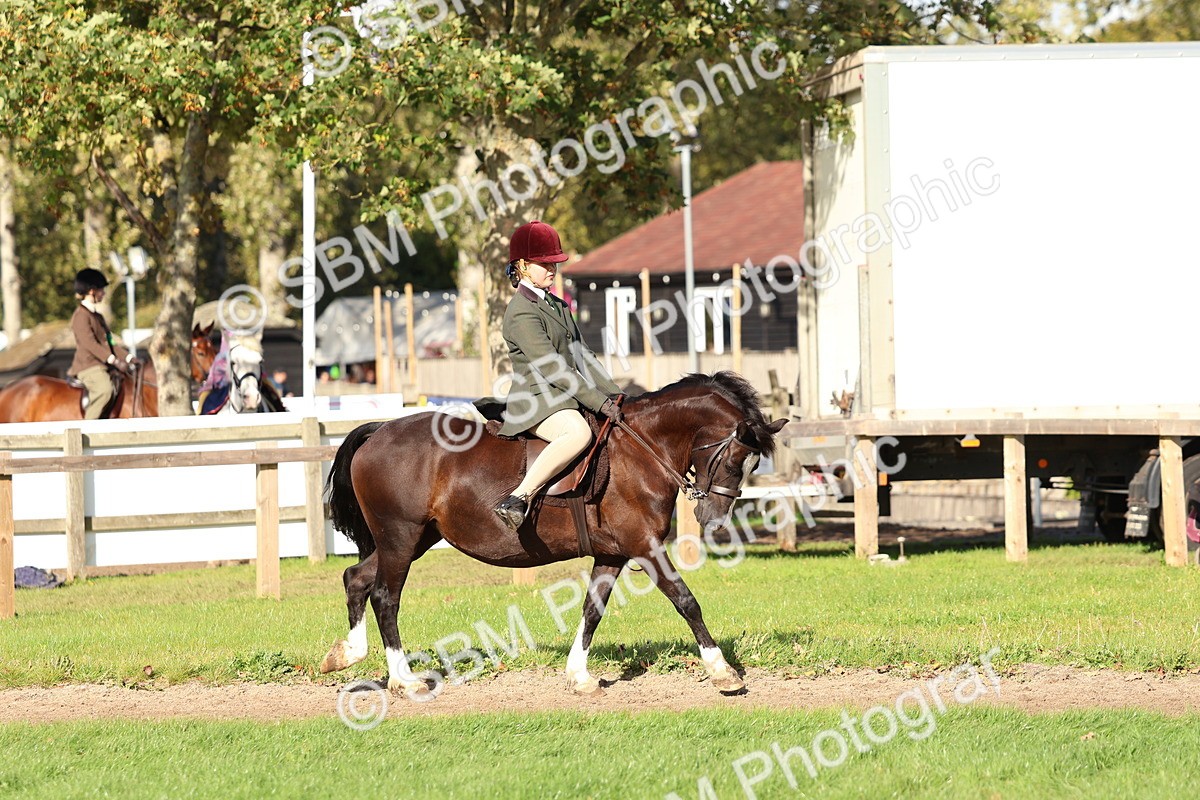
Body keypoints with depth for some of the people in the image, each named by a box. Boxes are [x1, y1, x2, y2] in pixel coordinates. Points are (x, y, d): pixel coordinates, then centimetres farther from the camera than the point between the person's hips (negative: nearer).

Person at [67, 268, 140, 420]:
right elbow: (90, 343, -20)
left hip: (103, 366, 10)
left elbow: (109, 343, 24)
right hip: (88, 366, -10)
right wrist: (114, 361, -26)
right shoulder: (81, 316, -8)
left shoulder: (97, 316, 22)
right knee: (104, 389, -36)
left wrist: (129, 357, 11)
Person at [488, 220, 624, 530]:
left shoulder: (557, 306, 19)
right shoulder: (522, 313, -13)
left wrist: (613, 393, 6)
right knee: (578, 432, -39)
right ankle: (517, 500, -40)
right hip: (536, 402, -10)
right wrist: (600, 402, -21)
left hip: (565, 401, 10)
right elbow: (551, 368, -19)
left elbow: (581, 355, 18)